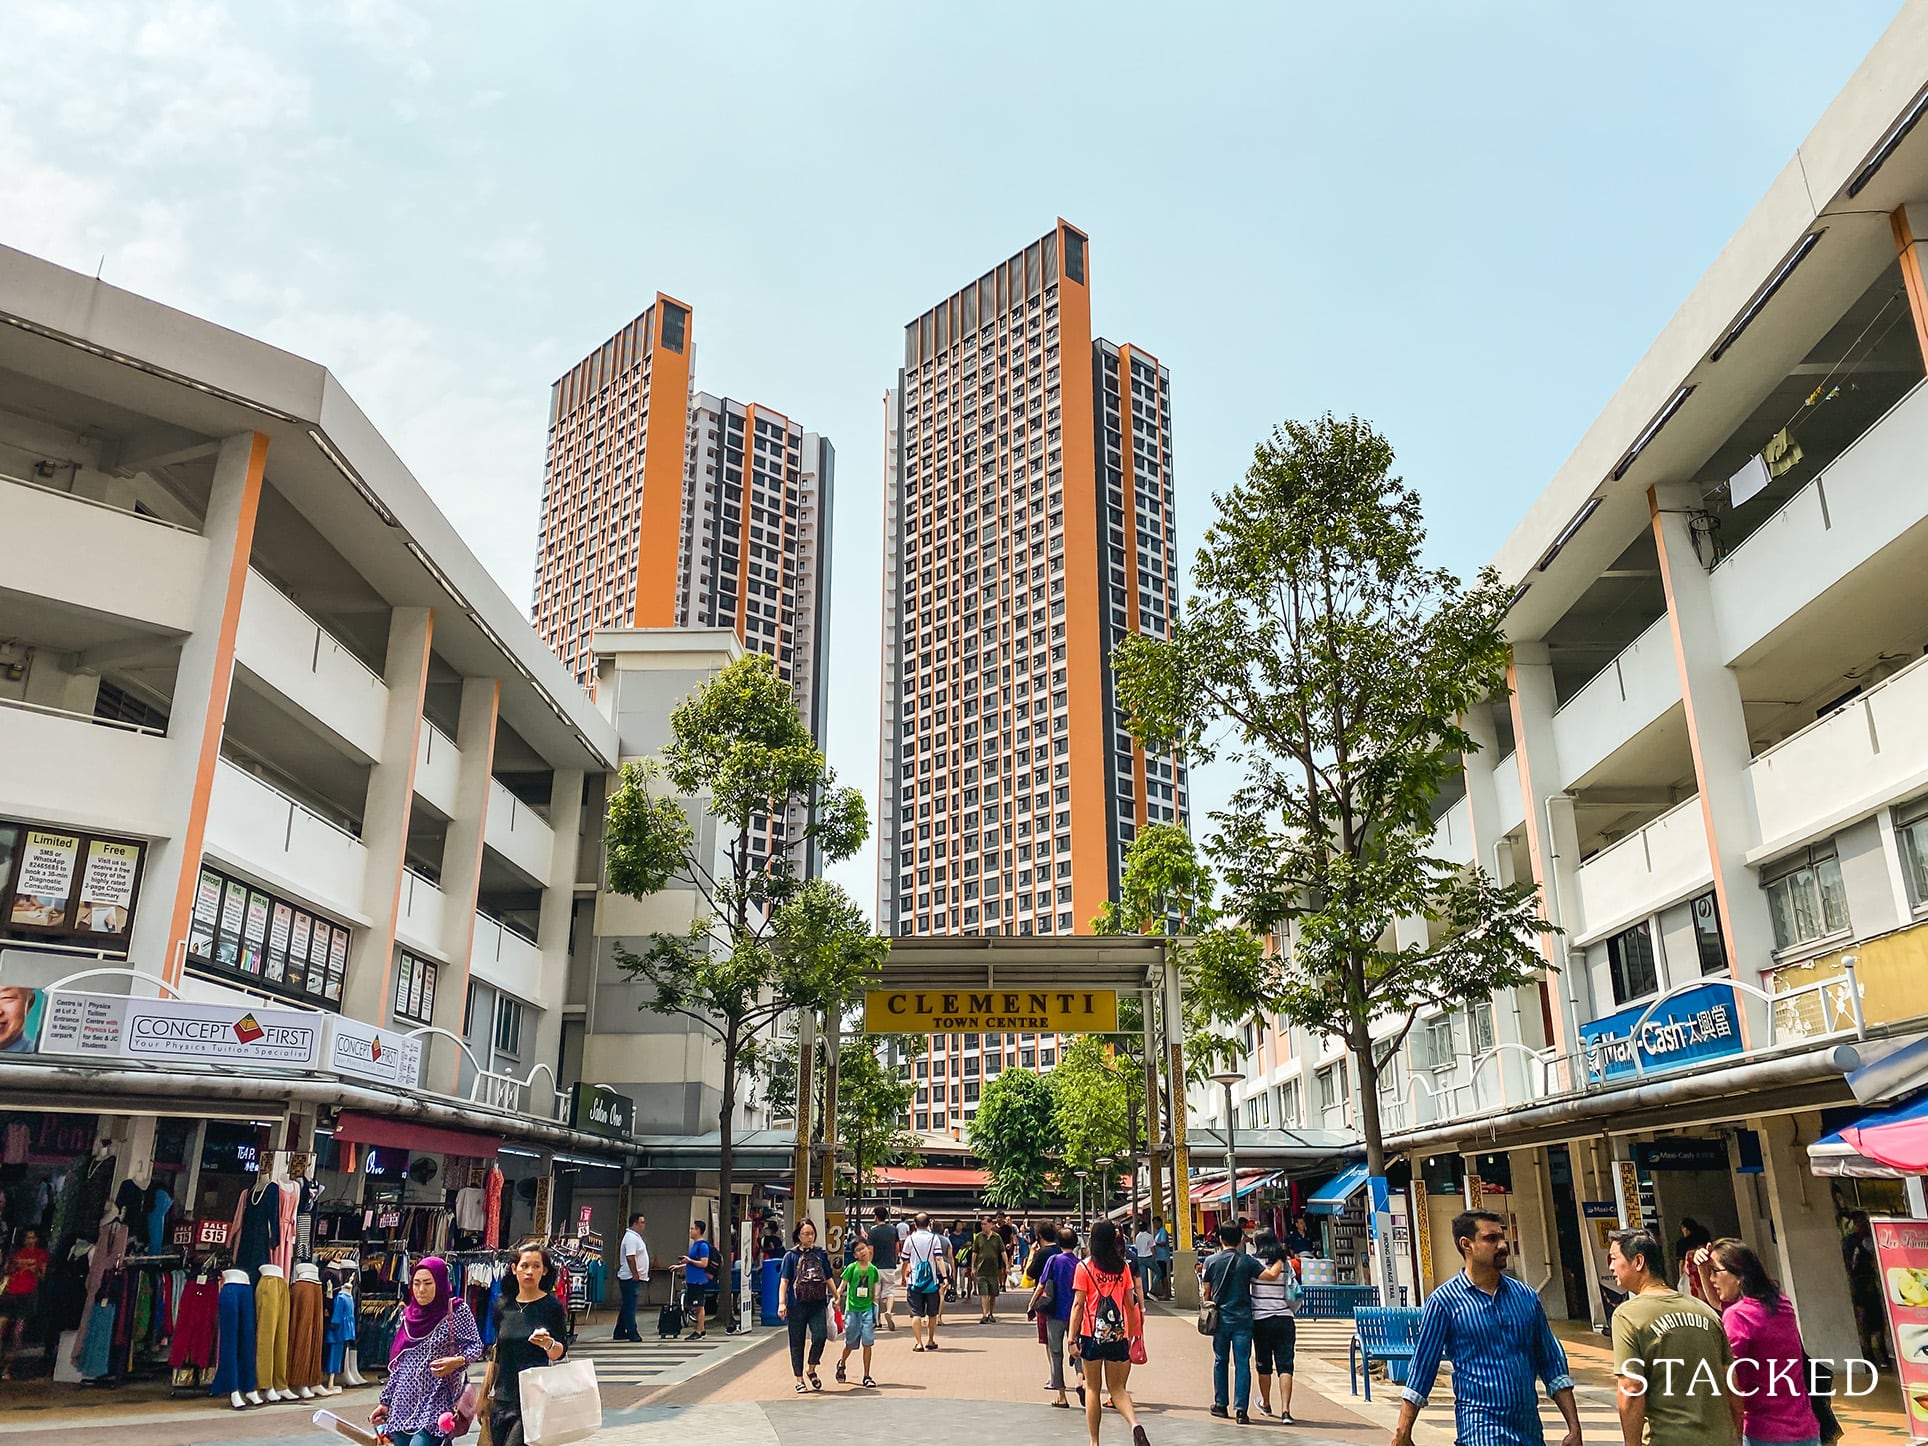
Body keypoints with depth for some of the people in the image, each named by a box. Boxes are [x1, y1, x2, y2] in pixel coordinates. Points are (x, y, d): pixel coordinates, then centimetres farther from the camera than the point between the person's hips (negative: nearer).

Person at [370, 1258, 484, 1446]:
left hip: (435, 1401, -5)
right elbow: (398, 1362, 16)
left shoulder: (457, 1310, -5)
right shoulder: (408, 1314, 9)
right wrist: (386, 1401, 15)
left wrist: (457, 1361, -24)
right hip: (403, 1401, 5)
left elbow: (475, 1346, -4)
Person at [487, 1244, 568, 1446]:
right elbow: (496, 1354, 16)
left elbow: (560, 1352, -4)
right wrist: (487, 1394, 17)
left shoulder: (552, 1306, -5)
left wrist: (549, 1344, -26)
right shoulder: (503, 1306, 6)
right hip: (503, 1398, 5)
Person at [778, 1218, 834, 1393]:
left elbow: (828, 1278, 15)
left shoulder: (821, 1254, 8)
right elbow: (784, 1281, -1)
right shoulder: (792, 1256, 1)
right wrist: (781, 1303, -11)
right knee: (797, 1343, 6)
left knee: (820, 1336, -14)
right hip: (797, 1305, -1)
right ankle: (799, 1380, 20)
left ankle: (812, 1370, 11)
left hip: (818, 1304, 1)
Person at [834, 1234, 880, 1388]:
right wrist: (837, 1299, -21)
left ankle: (866, 1376, 7)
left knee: (868, 1343, -3)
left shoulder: (873, 1270, 3)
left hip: (867, 1309, 2)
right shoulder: (851, 1268, -5)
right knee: (851, 1343, 8)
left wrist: (875, 1306, 9)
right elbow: (842, 1285, -6)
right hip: (852, 1309, -2)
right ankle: (841, 1364, 38)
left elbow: (873, 1291, 12)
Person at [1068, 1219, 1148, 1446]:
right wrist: (1131, 1334, 16)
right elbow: (1130, 1303, 6)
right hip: (1118, 1334, 3)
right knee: (1117, 1388, 11)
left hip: (1092, 1333, -2)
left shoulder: (1084, 1267, -6)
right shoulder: (1123, 1267, 3)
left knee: (1092, 1388, 10)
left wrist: (1072, 1338, -6)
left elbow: (1078, 1304, -8)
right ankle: (1134, 1424, -14)